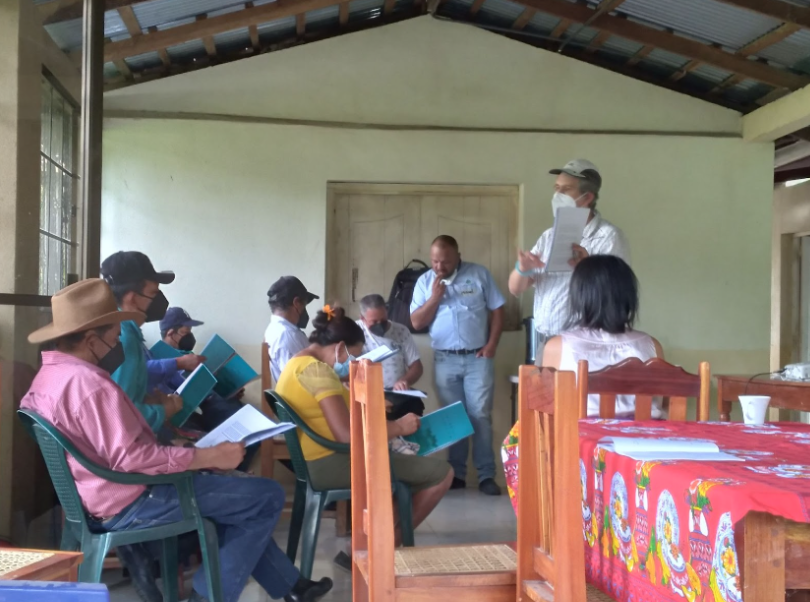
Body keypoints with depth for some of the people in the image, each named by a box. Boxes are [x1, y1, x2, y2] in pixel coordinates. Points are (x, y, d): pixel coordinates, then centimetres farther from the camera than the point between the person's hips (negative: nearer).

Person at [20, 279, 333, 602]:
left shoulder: (50, 373, 8)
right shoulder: (89, 382, -25)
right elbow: (132, 459, -29)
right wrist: (211, 455, -23)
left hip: (105, 496, 11)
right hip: (129, 505, -11)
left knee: (234, 492, 26)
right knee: (267, 496, -5)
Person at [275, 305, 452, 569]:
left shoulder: (298, 364, 14)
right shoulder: (317, 370, -19)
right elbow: (346, 434, -27)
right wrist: (398, 426, -16)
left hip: (318, 462, 11)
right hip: (331, 464, -11)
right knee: (441, 474, -8)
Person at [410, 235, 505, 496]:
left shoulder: (479, 274, 1)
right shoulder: (424, 282, 5)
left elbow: (497, 310, 2)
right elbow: (416, 323, 1)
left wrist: (491, 345, -7)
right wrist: (435, 297, -11)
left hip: (477, 357, -2)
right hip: (445, 360, 2)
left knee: (480, 415, -3)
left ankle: (486, 475, 1)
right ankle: (456, 474, 15)